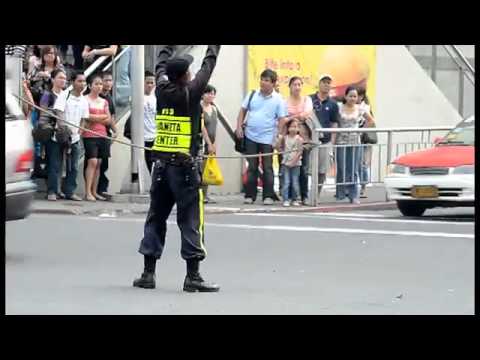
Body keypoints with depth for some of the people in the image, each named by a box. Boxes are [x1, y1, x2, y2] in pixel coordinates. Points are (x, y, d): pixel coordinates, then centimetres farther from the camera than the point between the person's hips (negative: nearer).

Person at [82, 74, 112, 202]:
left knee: (98, 163, 5)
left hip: (102, 135, 6)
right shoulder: (85, 99, -1)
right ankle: (88, 192, -15)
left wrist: (94, 118, -6)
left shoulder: (104, 102, 17)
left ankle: (94, 192, 9)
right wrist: (103, 117, -5)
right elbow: (87, 117, -13)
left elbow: (109, 121, 10)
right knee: (92, 161, -14)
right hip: (90, 135, -6)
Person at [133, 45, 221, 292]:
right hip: (184, 165, -6)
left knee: (156, 217, 10)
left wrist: (169, 48, 35)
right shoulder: (190, 93, -10)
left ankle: (148, 273, 9)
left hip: (161, 164, 6)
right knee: (190, 220, -4)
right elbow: (208, 65, 1)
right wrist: (214, 48, 15)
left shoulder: (162, 91, 3)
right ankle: (193, 276, -6)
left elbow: (161, 64, 21)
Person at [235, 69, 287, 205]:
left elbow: (281, 120, -5)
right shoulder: (252, 95, 5)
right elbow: (243, 111, 12)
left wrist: (279, 137, -12)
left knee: (267, 168, 0)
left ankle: (268, 196, 4)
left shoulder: (278, 100, -3)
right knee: (252, 168, 7)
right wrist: (239, 126, 1)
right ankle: (250, 195, 11)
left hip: (267, 139, -3)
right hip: (251, 137, 3)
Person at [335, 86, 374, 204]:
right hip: (341, 142, -2)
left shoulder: (360, 109, 6)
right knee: (342, 169, -2)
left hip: (355, 142, 2)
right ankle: (340, 195, 6)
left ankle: (354, 196, 3)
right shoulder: (339, 108, -2)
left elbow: (370, 120, 18)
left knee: (354, 170, 1)